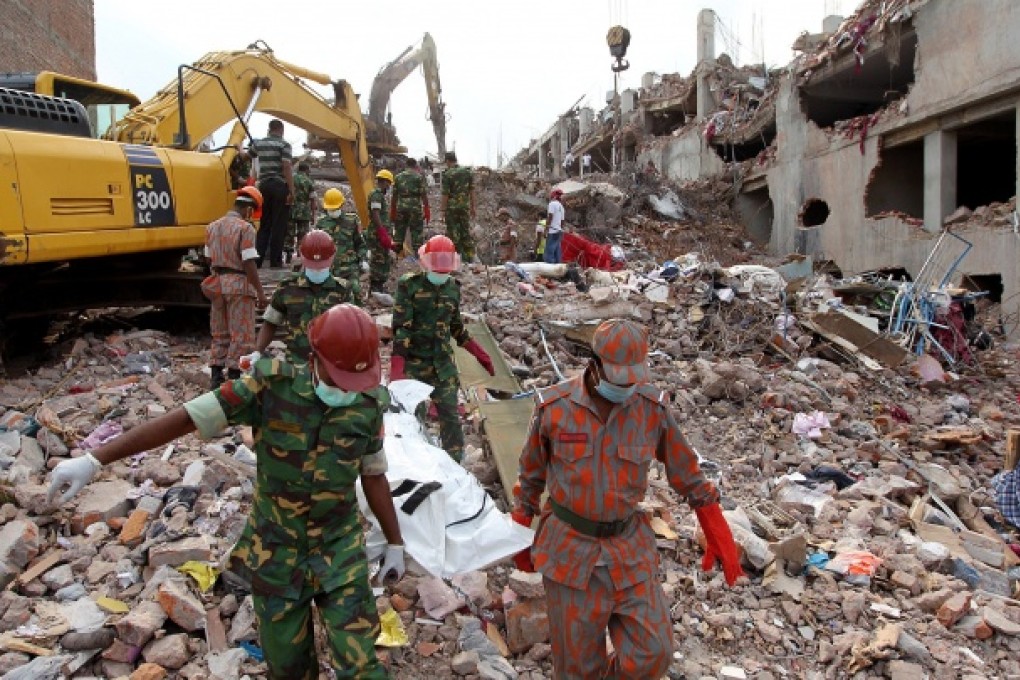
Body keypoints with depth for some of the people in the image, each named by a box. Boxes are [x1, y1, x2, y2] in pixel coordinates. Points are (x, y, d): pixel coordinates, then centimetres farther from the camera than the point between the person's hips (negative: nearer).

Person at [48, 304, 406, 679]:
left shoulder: (368, 406, -11)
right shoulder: (270, 387, -18)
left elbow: (374, 477, 3)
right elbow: (181, 419, -17)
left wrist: (395, 544, 10)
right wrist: (93, 460, -18)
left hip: (340, 550, 0)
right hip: (276, 550, 0)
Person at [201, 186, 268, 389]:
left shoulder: (212, 227, 9)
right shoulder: (245, 228, -13)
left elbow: (209, 259, 14)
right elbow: (249, 263, -18)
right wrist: (260, 291, -14)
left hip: (217, 283, 7)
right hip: (239, 284, -7)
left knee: (219, 333, 16)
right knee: (241, 334, 2)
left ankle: (216, 376, 20)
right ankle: (234, 376, 3)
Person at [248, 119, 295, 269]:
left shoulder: (258, 143, 13)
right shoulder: (284, 144, -4)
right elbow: (286, 168, -14)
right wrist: (291, 190, -15)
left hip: (264, 185, 5)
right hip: (280, 186, -5)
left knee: (264, 224, 10)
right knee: (278, 225, -2)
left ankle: (257, 259, 5)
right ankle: (275, 261, -1)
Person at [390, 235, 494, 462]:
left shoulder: (453, 288, 5)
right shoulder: (409, 285, -10)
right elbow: (401, 327, -15)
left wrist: (479, 353, 15)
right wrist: (396, 369, -22)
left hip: (443, 363, 4)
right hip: (413, 362, -3)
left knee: (450, 415, 4)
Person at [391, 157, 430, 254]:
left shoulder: (398, 177, 10)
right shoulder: (419, 177, -1)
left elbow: (394, 196, 9)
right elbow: (424, 195, -6)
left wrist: (393, 210, 15)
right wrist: (426, 210, -3)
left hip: (401, 207, 4)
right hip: (415, 207, -3)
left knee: (399, 231, 11)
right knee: (417, 232, 0)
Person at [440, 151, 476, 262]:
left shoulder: (447, 175, -9)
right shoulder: (467, 172, 6)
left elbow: (445, 194, -11)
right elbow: (472, 191, 8)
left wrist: (443, 210, -5)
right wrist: (473, 207, 14)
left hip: (452, 207, -4)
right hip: (465, 206, 4)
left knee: (453, 233, 1)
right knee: (466, 231, 10)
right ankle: (469, 257, 10)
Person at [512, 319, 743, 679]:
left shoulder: (652, 407, -10)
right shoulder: (554, 406, -13)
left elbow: (687, 473, 3)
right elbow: (532, 474, 3)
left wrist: (718, 536, 5)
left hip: (629, 549, 2)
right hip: (570, 549, -1)